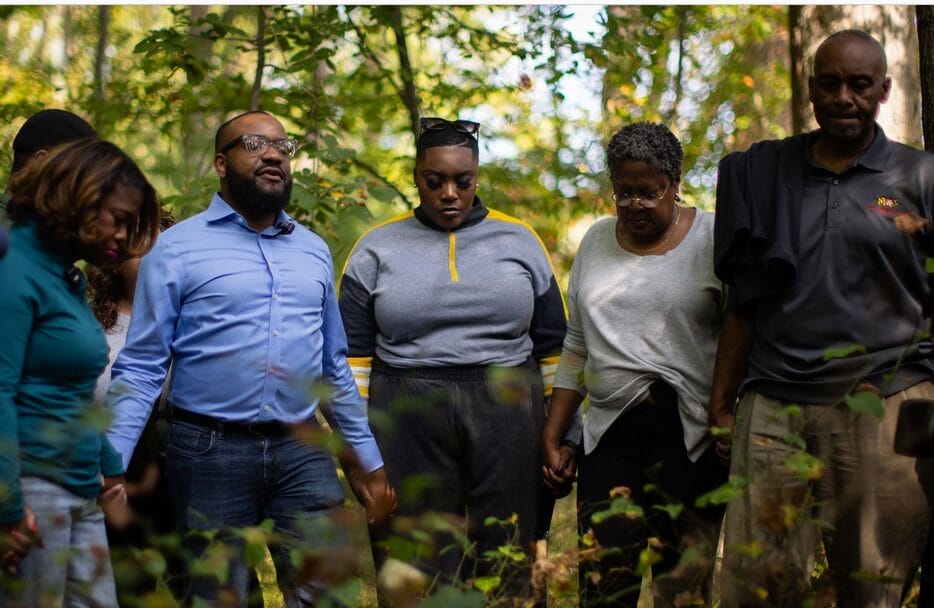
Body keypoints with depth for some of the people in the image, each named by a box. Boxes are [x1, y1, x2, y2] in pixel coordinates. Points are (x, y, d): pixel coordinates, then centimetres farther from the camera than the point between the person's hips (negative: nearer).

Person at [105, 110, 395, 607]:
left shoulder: (313, 250, 13)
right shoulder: (177, 249, -1)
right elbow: (141, 368, -4)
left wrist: (368, 460, 18)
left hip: (302, 453, 4)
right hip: (211, 451, -3)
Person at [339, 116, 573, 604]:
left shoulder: (519, 241, 9)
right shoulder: (377, 248, 6)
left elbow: (551, 344, 12)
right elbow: (353, 352, 6)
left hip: (507, 417, 1)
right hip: (407, 423, -1)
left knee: (505, 564, 4)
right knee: (417, 569, 2)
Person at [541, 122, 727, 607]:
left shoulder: (713, 239, -1)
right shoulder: (597, 241, 13)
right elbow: (577, 348, 18)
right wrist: (551, 436, 15)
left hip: (690, 438, -4)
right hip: (610, 437, 4)